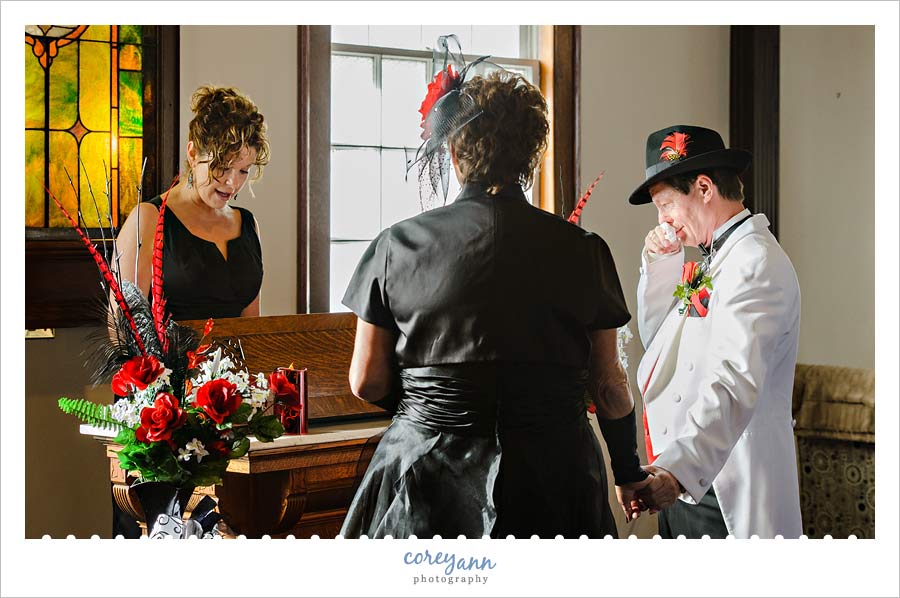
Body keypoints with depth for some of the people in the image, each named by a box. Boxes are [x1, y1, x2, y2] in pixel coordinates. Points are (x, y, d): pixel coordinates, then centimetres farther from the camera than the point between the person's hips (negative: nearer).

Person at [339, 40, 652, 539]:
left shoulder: (398, 245, -3)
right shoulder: (581, 250, -2)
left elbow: (365, 382, 2)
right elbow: (608, 387, 3)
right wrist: (629, 473, 19)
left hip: (424, 477, 0)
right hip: (552, 475, 0)